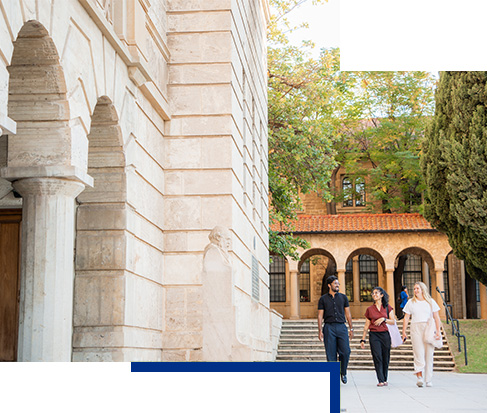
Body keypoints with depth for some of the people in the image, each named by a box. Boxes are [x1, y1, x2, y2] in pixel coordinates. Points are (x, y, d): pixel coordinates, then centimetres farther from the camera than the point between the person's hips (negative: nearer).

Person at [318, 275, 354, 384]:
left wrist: (351, 329, 8)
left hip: (341, 327, 1)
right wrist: (320, 330, -4)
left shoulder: (343, 297, 12)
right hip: (329, 327, -1)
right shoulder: (323, 299, 7)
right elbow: (320, 315, 5)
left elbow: (348, 314, 13)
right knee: (331, 354, -2)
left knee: (345, 351, -10)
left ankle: (343, 373, 13)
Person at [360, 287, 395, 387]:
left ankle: (385, 379, 19)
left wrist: (383, 319, -13)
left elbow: (393, 321, 4)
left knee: (385, 358, 4)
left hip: (385, 335, 0)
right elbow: (366, 325, 11)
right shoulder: (369, 309, 8)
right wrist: (363, 339, 8)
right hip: (374, 335, 0)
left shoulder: (388, 308, 6)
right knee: (377, 358, -10)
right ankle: (381, 381, -10)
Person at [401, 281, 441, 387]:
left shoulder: (431, 302, 11)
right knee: (419, 353, -13)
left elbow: (436, 317, 6)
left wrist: (438, 331, -4)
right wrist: (404, 331, 4)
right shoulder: (411, 302, 12)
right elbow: (406, 318, 11)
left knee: (429, 354, -1)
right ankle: (419, 377, -19)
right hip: (416, 329, 0)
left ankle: (428, 379, 4)